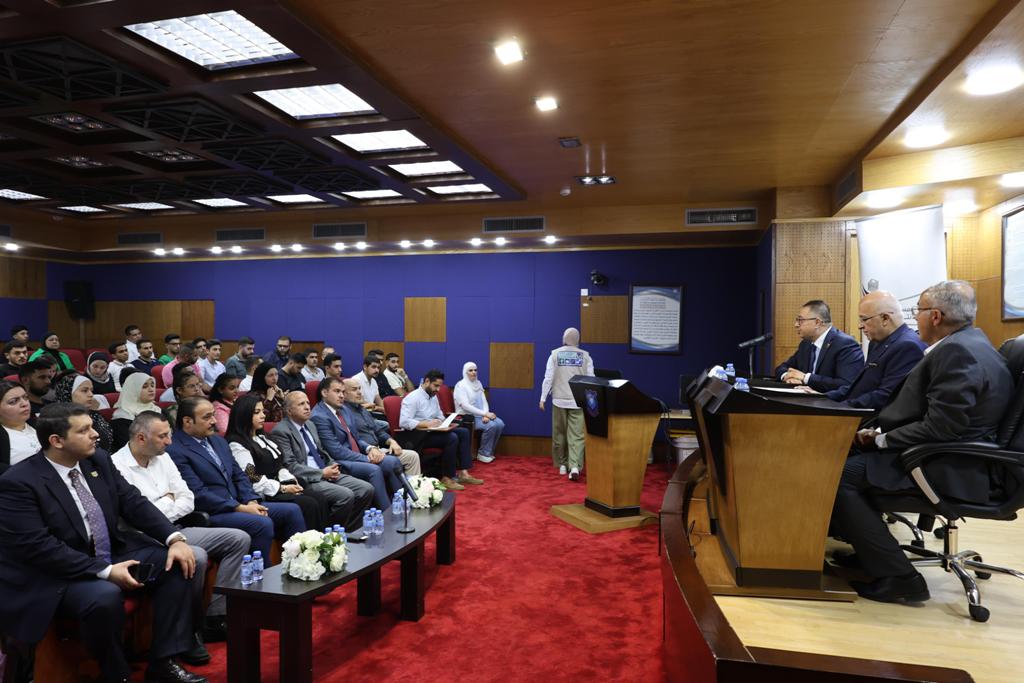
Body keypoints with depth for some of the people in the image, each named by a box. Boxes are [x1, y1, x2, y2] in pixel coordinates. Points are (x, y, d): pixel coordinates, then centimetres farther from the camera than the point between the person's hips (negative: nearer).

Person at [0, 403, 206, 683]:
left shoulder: (99, 460, 1)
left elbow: (134, 502, 1)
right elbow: (38, 546, -23)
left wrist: (175, 538, -14)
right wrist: (105, 571, -27)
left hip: (113, 555, 7)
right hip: (57, 574, -7)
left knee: (176, 564, -10)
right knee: (105, 597, -35)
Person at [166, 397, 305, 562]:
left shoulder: (218, 441, 16)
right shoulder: (175, 452, -12)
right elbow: (199, 494, -18)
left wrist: (251, 501, -3)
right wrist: (241, 508, -19)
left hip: (238, 504, 9)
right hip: (211, 514, -8)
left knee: (291, 510, -3)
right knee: (263, 523, -29)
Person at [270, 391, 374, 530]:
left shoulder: (310, 425, 18)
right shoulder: (280, 432, -8)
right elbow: (290, 466, -15)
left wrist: (333, 467, 4)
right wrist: (322, 473, -17)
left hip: (327, 473, 8)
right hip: (306, 480, -8)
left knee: (367, 489, -8)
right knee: (346, 495, -28)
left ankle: (350, 532, 3)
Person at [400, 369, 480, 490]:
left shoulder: (433, 397, 14)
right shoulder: (412, 398, -12)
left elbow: (440, 417, 21)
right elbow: (403, 422, -22)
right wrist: (427, 424, -26)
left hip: (432, 431, 9)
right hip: (418, 435, -9)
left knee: (464, 432, -7)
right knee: (452, 438, -27)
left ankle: (463, 473, -11)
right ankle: (447, 478, -17)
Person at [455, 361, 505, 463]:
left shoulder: (478, 383, 11)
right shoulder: (460, 385, -11)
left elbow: (484, 401, 7)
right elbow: (465, 406, -21)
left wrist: (485, 414, -14)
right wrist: (485, 413, -24)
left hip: (480, 415, 7)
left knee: (500, 424, -15)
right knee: (491, 426, -27)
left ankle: (489, 452, 1)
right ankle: (483, 454, -10)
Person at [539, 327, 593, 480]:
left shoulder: (555, 354, 0)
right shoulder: (585, 356, 0)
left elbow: (548, 378, -4)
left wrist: (543, 398, 2)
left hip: (559, 400, 1)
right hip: (578, 401, -1)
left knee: (559, 434, 14)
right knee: (577, 435, -1)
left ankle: (562, 465, 21)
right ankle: (575, 466, -14)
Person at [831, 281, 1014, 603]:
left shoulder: (957, 351, -20)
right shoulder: (965, 342, 13)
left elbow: (940, 428, -26)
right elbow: (925, 412, 15)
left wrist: (882, 440, -14)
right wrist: (880, 433, 3)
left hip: (950, 467, -11)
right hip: (945, 452, 11)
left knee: (841, 476, -16)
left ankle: (897, 577, -8)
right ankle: (871, 547, 22)